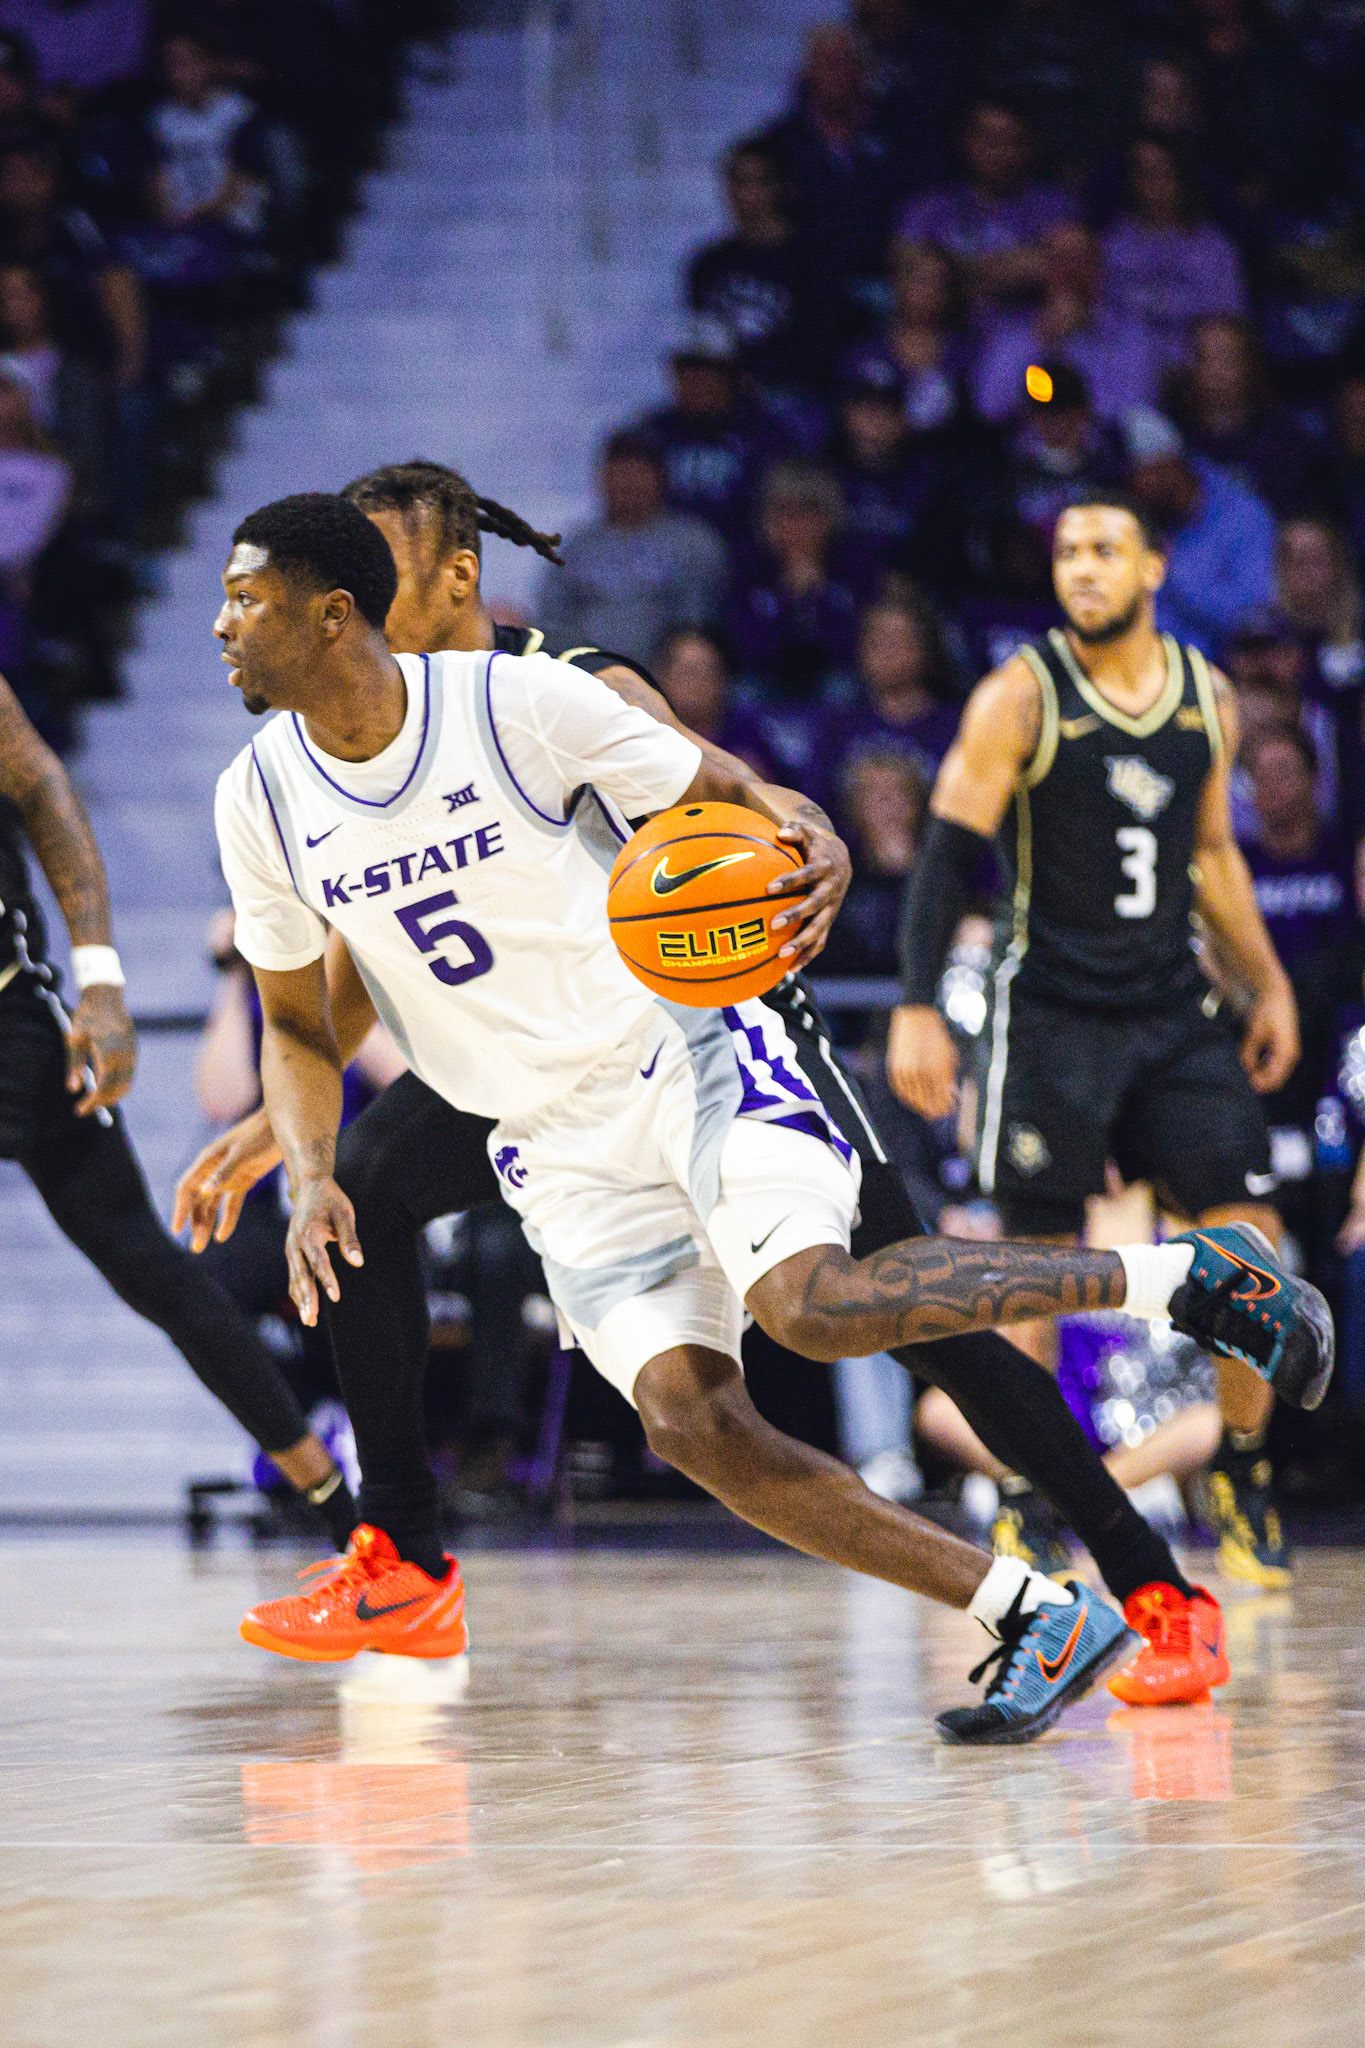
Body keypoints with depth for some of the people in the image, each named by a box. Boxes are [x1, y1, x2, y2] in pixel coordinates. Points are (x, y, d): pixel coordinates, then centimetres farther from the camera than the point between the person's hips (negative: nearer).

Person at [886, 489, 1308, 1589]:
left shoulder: (1208, 697, 7)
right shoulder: (1021, 696, -8)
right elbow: (950, 854, -9)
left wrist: (1269, 983, 16)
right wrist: (919, 1008, -18)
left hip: (1175, 1007, 4)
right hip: (1053, 1012, -4)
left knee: (1247, 1235, -3)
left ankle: (1245, 1471, 14)